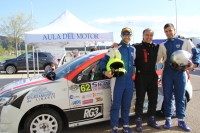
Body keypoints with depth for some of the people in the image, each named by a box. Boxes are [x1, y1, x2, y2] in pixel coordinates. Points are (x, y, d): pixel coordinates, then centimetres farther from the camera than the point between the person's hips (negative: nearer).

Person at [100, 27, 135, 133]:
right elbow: (103, 61, -5)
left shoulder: (133, 50, 14)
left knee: (127, 105, 12)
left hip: (129, 81, 5)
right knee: (116, 105, -1)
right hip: (117, 81, -5)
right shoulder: (114, 48, -4)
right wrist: (105, 71, -19)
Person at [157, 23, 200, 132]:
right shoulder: (163, 45, 7)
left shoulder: (185, 42, 3)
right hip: (167, 74, 1)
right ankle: (168, 119, 22)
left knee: (180, 98, 7)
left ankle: (181, 120, 21)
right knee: (167, 97, 8)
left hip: (180, 73, -1)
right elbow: (156, 59, 9)